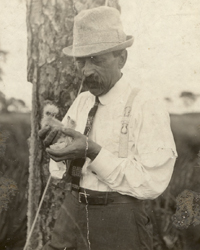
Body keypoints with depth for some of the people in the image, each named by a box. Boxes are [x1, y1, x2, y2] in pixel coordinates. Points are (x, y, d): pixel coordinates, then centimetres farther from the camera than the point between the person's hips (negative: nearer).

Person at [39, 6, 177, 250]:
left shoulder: (147, 106, -12)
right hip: (72, 211, 5)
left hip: (118, 222, -5)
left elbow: (152, 182, -19)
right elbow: (63, 171, 10)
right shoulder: (81, 102, 6)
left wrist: (93, 152, -24)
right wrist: (56, 147, -11)